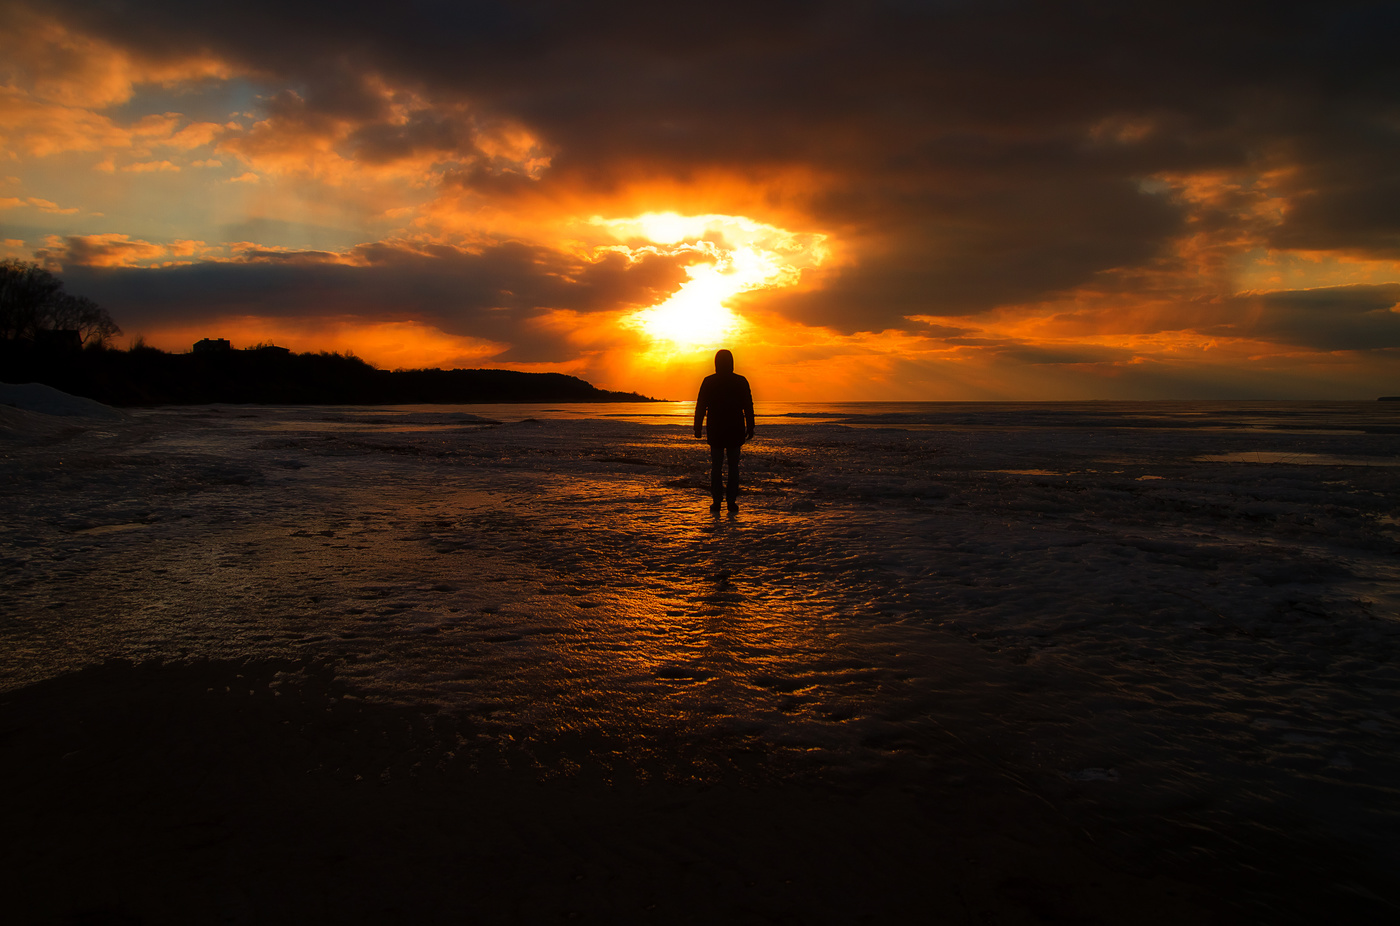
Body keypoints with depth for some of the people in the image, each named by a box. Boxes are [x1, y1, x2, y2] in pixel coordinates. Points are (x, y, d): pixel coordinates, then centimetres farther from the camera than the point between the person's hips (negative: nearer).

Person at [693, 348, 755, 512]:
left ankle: (717, 501, 3)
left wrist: (698, 429, 4)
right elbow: (748, 408, 1)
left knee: (716, 466, 6)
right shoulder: (741, 381, -1)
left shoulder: (708, 382, -2)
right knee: (733, 465, 7)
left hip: (715, 431, 0)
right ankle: (732, 500, 4)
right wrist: (750, 429, 7)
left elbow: (700, 407, -2)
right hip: (735, 431, 0)